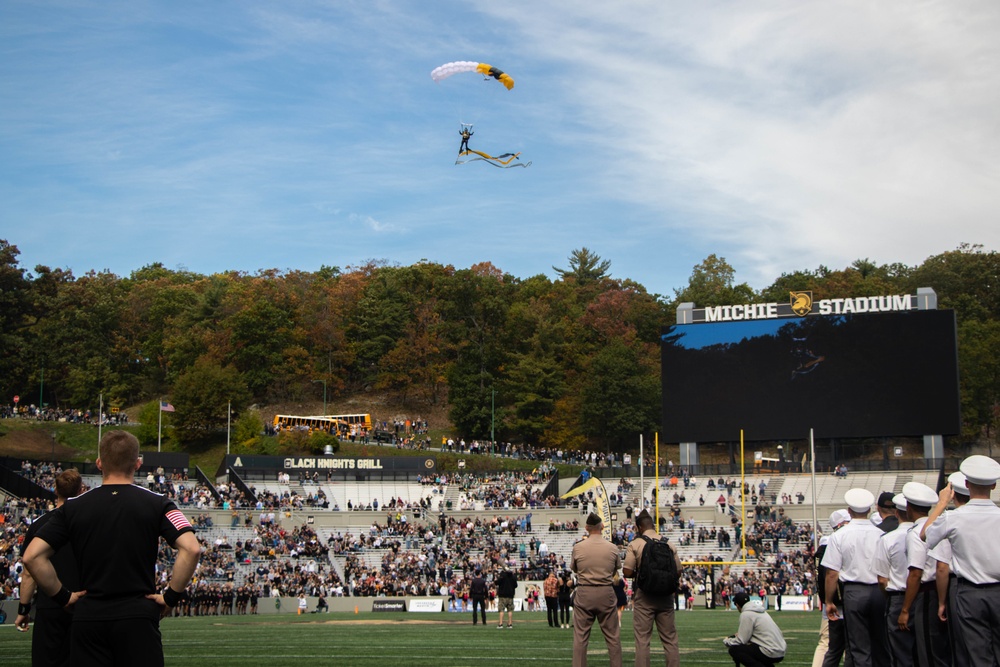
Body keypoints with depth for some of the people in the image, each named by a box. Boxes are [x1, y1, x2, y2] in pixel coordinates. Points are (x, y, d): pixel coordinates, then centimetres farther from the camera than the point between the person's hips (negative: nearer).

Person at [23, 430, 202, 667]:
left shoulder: (73, 507, 4)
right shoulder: (157, 504, -1)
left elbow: (32, 556, -2)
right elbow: (191, 549, -14)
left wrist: (62, 596, 6)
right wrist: (171, 596, -4)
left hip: (87, 619, 2)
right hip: (139, 617, -2)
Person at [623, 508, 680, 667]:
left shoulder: (635, 544, -9)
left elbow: (627, 572, -14)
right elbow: (678, 570, 4)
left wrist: (638, 574, 7)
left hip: (644, 596, -3)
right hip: (665, 595, 3)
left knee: (642, 639, 2)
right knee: (670, 639, 10)